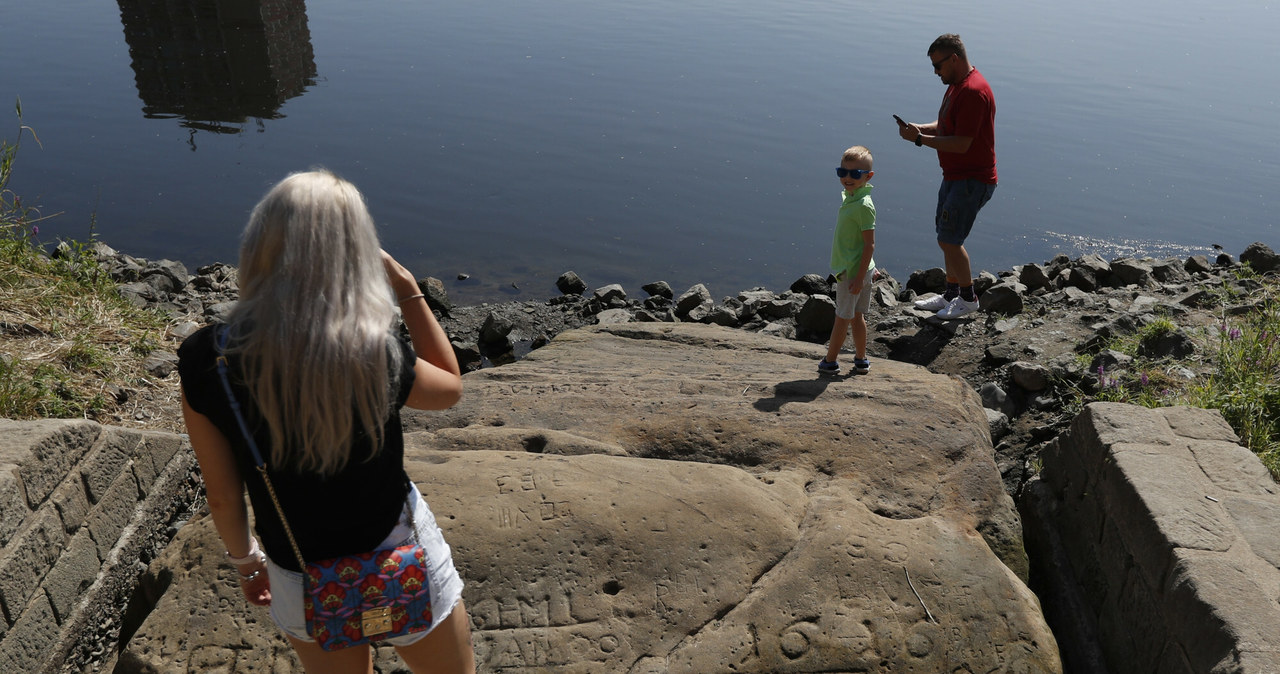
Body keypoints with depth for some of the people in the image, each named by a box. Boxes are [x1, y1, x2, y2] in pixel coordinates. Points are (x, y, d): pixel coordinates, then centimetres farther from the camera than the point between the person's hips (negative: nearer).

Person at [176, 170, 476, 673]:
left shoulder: (204, 362, -21)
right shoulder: (376, 357, -29)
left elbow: (222, 495, -6)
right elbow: (450, 387, -4)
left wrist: (244, 559, 14)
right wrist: (409, 289, -7)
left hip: (301, 587, 3)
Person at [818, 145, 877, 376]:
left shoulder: (863, 205, -21)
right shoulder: (850, 197, 8)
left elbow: (870, 244, -21)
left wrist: (859, 277, -21)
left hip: (852, 271, -9)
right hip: (850, 268, 9)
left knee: (843, 317, 3)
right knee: (856, 316, 15)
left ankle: (830, 361, 15)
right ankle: (861, 360, 25)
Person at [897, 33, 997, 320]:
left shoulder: (973, 92, -23)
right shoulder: (956, 84, 11)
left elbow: (961, 144, -26)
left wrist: (920, 139, -19)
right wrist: (920, 129, 1)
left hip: (971, 180, -10)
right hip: (955, 176, 10)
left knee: (949, 240, -6)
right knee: (947, 236, 16)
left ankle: (968, 298, 11)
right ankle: (951, 294, 29)